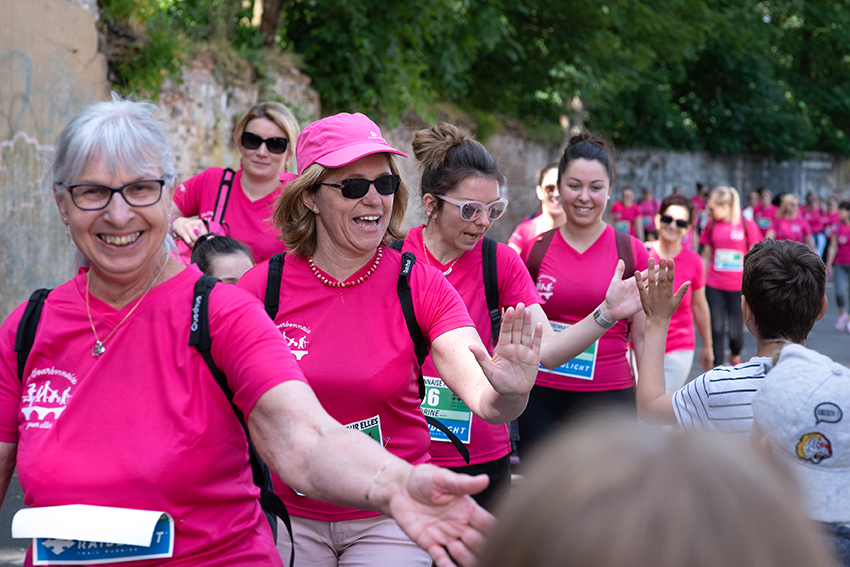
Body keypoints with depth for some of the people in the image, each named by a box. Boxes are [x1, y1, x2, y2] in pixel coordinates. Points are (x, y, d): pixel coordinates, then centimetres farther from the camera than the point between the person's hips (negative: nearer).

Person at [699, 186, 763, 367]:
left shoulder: (747, 226, -3)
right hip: (714, 287, 2)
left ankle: (735, 355, 32)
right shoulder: (712, 225, 5)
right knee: (717, 330, -2)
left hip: (739, 288, -2)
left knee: (735, 332, 0)